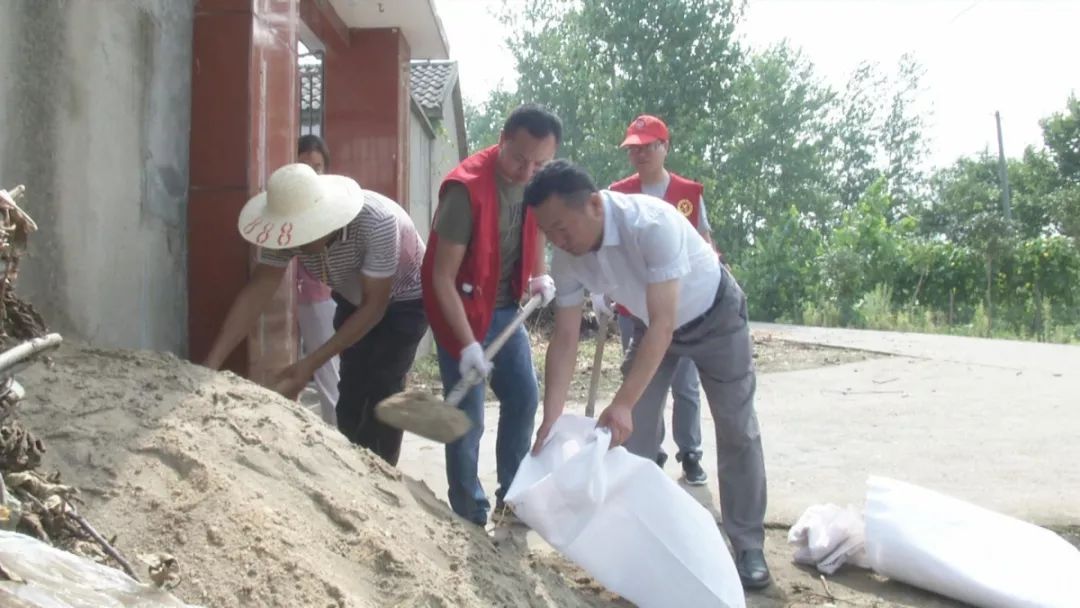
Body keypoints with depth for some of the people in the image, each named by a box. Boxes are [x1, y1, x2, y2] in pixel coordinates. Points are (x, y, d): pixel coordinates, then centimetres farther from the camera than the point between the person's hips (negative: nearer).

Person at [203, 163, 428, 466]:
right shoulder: (289, 224, -25)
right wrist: (211, 364, -35)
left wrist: (310, 364, -37)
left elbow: (375, 306, -34)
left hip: (403, 300, -5)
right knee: (351, 390, 2)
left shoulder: (376, 221, -40)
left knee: (382, 391, -12)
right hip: (354, 299, 5)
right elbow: (257, 291, -26)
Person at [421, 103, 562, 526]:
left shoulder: (535, 181, -7)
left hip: (504, 307, 7)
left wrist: (540, 275, -1)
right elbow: (442, 277, -27)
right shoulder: (466, 187, -28)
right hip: (462, 309, -7)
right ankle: (470, 518, 9)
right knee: (468, 417, -5)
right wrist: (467, 343, -31)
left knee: (524, 396, 11)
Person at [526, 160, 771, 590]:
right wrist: (550, 421, -27)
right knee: (632, 431, -1)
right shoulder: (566, 259, -23)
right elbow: (565, 339, -19)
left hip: (714, 317, -5)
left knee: (736, 430, -1)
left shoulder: (653, 225, -42)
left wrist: (622, 403, -46)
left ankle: (748, 546, 10)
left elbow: (663, 324, -42)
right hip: (652, 323, 5)